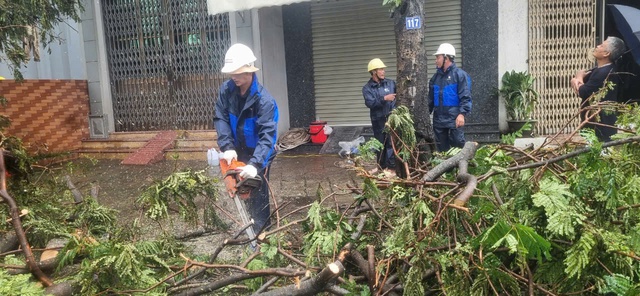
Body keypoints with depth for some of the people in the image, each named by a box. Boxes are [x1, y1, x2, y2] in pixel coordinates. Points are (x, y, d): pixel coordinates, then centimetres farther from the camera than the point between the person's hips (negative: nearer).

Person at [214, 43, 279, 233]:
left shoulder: (263, 99, -27)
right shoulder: (226, 90, -11)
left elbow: (267, 135, -32)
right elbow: (220, 119, -11)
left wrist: (255, 164, -43)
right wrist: (227, 147, -25)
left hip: (258, 153, -5)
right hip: (238, 151, 6)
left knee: (258, 194, 0)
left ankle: (260, 231, 14)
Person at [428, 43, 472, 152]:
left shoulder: (460, 74, -6)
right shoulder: (436, 77, 14)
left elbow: (465, 97, -12)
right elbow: (431, 98, 19)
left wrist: (462, 113, -23)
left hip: (454, 119, -6)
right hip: (438, 119, 6)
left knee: (457, 145, -5)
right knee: (442, 148, 11)